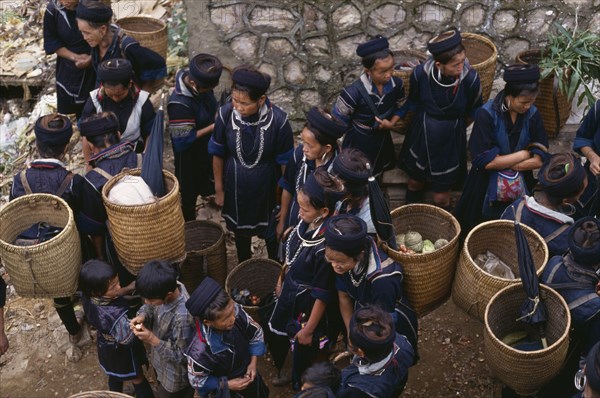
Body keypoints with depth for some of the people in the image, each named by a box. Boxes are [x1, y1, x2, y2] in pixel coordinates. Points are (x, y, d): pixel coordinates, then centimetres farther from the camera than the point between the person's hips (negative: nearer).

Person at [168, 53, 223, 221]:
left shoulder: (200, 82, -16)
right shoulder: (179, 104, -38)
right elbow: (183, 140, -29)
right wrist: (212, 127, -28)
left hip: (207, 145, 7)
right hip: (190, 154, -6)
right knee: (190, 191, 17)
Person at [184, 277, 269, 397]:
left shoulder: (237, 312, -32)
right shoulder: (200, 350, -42)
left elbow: (256, 333, -9)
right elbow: (197, 380, -21)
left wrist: (253, 362, -12)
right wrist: (226, 385, -20)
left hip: (247, 373, 5)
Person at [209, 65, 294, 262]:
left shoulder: (278, 120, -27)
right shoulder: (226, 114, -23)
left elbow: (285, 162, -14)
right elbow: (218, 154, -8)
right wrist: (219, 189, 1)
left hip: (267, 190, -1)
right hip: (236, 189, 2)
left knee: (271, 234, 22)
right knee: (240, 231, 26)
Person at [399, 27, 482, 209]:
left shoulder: (470, 78, -26)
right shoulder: (420, 74, -24)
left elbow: (474, 112, -5)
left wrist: (454, 127, 9)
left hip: (451, 142, -1)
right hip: (421, 138, 2)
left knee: (441, 198, 11)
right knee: (414, 183, 24)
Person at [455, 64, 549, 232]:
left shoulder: (532, 114, -11)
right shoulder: (487, 115, -22)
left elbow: (539, 160, -12)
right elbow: (485, 161, -25)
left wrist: (501, 162, -20)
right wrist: (523, 155, -17)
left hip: (520, 187, 3)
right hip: (487, 186, -3)